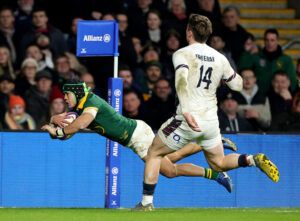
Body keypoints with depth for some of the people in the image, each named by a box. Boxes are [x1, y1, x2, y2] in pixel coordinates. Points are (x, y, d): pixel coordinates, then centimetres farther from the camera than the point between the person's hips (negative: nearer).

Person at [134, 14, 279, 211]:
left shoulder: (182, 54, -6)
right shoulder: (220, 58, 9)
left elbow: (182, 79, -25)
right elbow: (238, 85, 18)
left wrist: (186, 111, -34)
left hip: (187, 120, -5)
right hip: (211, 121, 5)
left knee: (154, 154, 12)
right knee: (218, 163, 21)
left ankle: (147, 202, 6)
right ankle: (253, 160, -6)